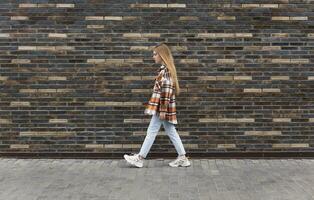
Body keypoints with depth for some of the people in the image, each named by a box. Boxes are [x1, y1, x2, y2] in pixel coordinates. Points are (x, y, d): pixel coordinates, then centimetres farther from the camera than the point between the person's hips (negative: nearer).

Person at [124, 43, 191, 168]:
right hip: (164, 107, 10)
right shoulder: (166, 69, 15)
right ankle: (182, 158, 14)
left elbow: (166, 90, -21)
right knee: (171, 132, 11)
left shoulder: (165, 69, -16)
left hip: (162, 106, -10)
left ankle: (140, 158, 7)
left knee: (151, 131, -2)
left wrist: (162, 110, -21)